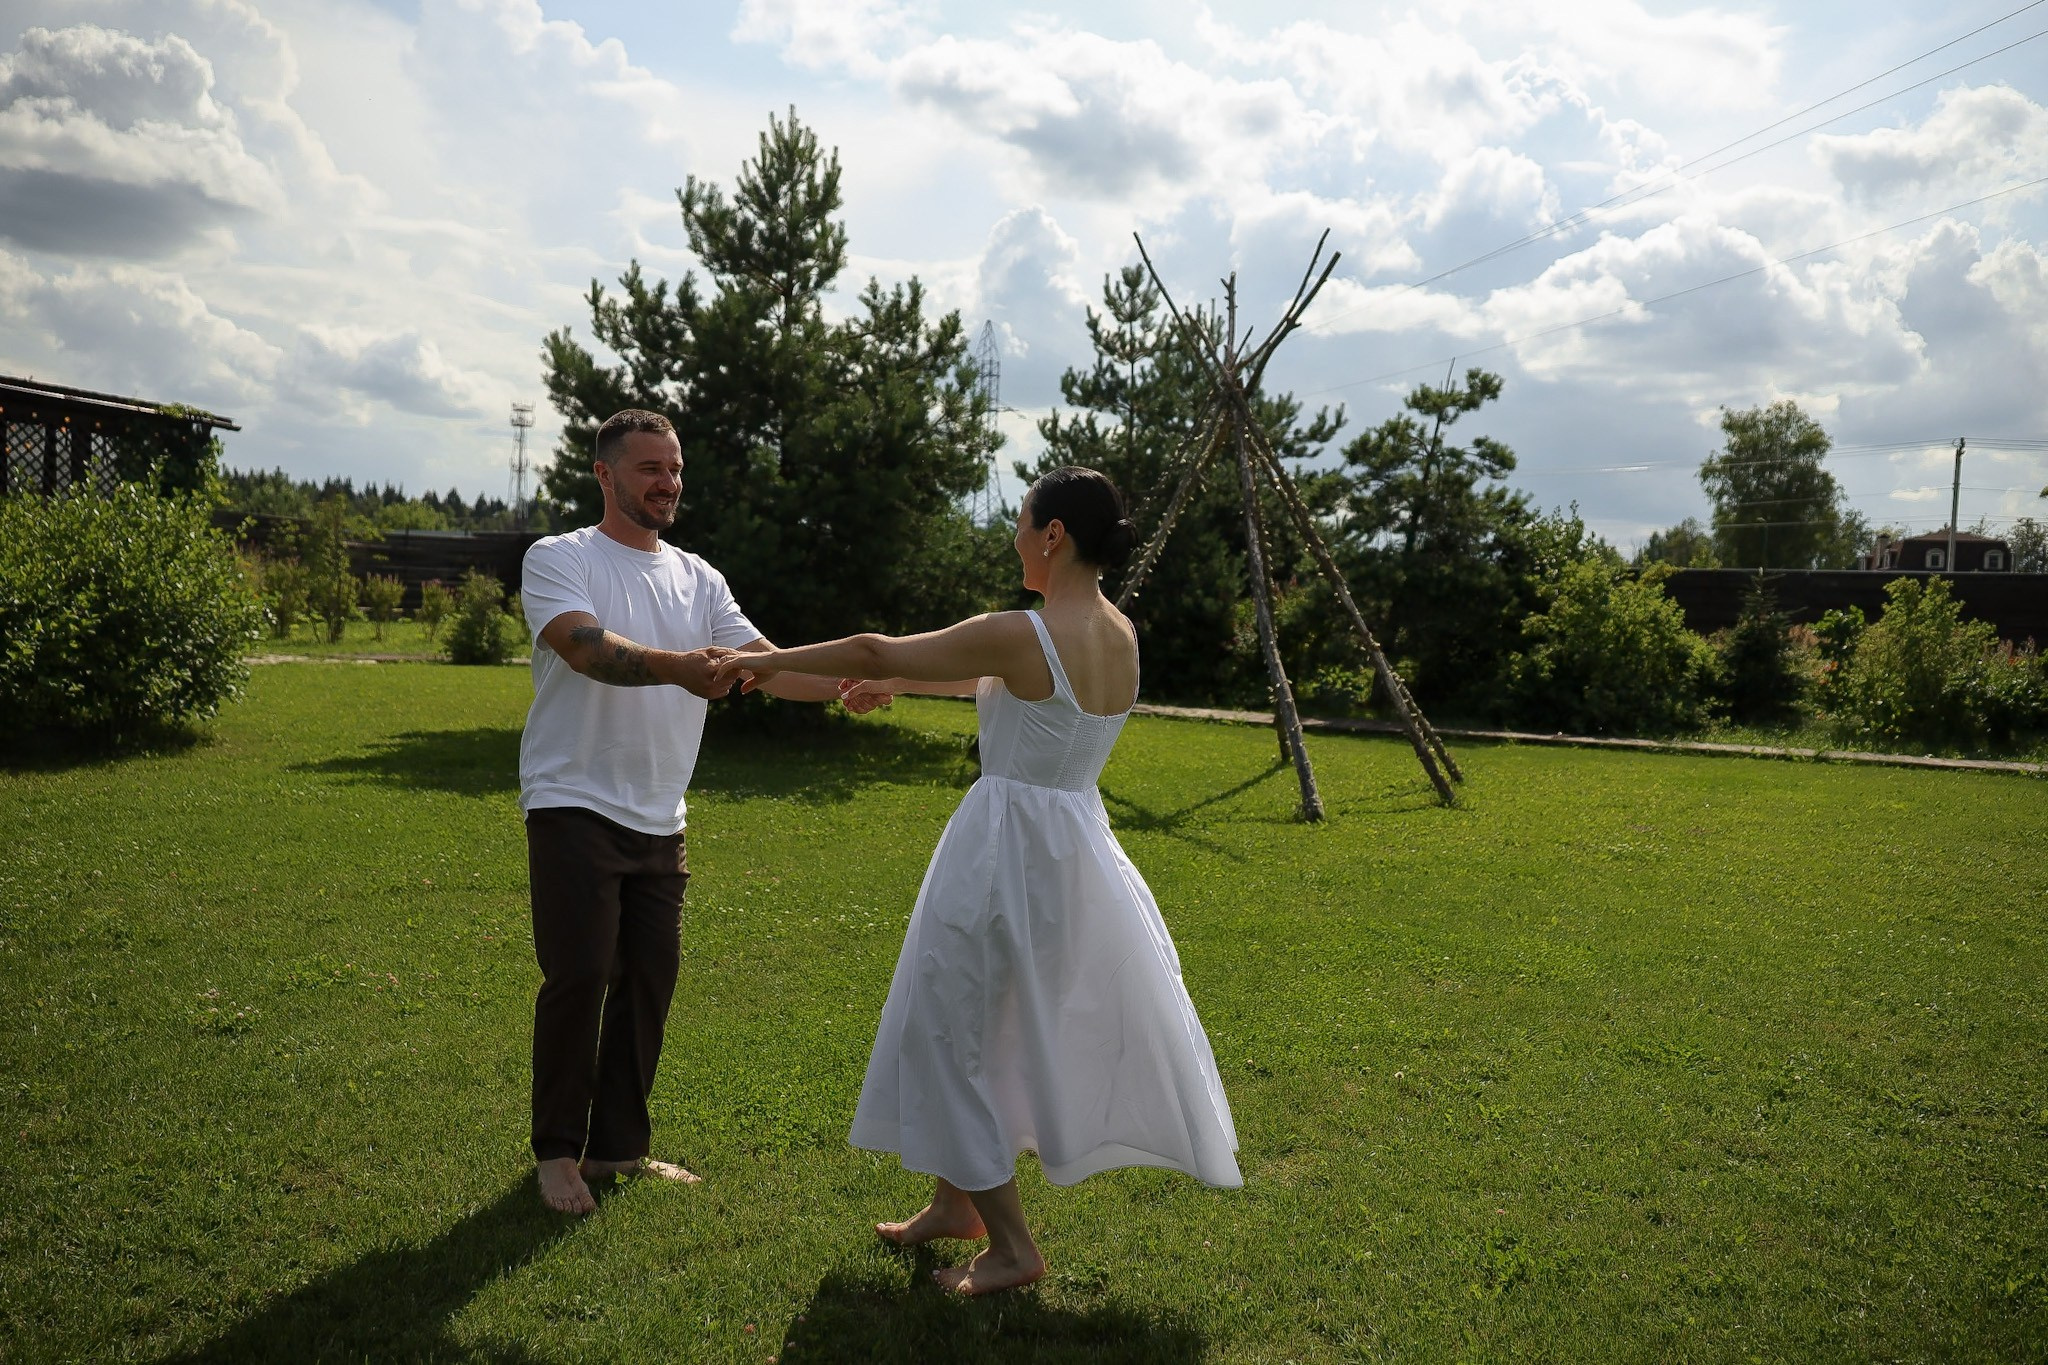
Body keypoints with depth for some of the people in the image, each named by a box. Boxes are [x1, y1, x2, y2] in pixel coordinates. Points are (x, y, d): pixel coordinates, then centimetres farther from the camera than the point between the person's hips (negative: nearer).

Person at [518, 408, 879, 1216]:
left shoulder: (697, 579, 12)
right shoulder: (559, 559, -5)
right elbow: (585, 647, -25)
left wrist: (843, 684, -17)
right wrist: (675, 666, -43)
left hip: (659, 821, 6)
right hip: (575, 808, -5)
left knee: (650, 981, 8)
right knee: (579, 979, -5)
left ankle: (618, 1145, 23)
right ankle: (557, 1150, 13)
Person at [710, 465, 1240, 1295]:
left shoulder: (1023, 635, -21)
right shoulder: (1119, 636, 3)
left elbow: (877, 650, -13)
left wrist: (767, 661, -1)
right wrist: (900, 683, 24)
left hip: (1007, 850, -8)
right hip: (1073, 846, 8)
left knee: (948, 1036, 8)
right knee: (959, 1026, 23)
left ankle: (1011, 1245, 16)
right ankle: (956, 1204, 36)